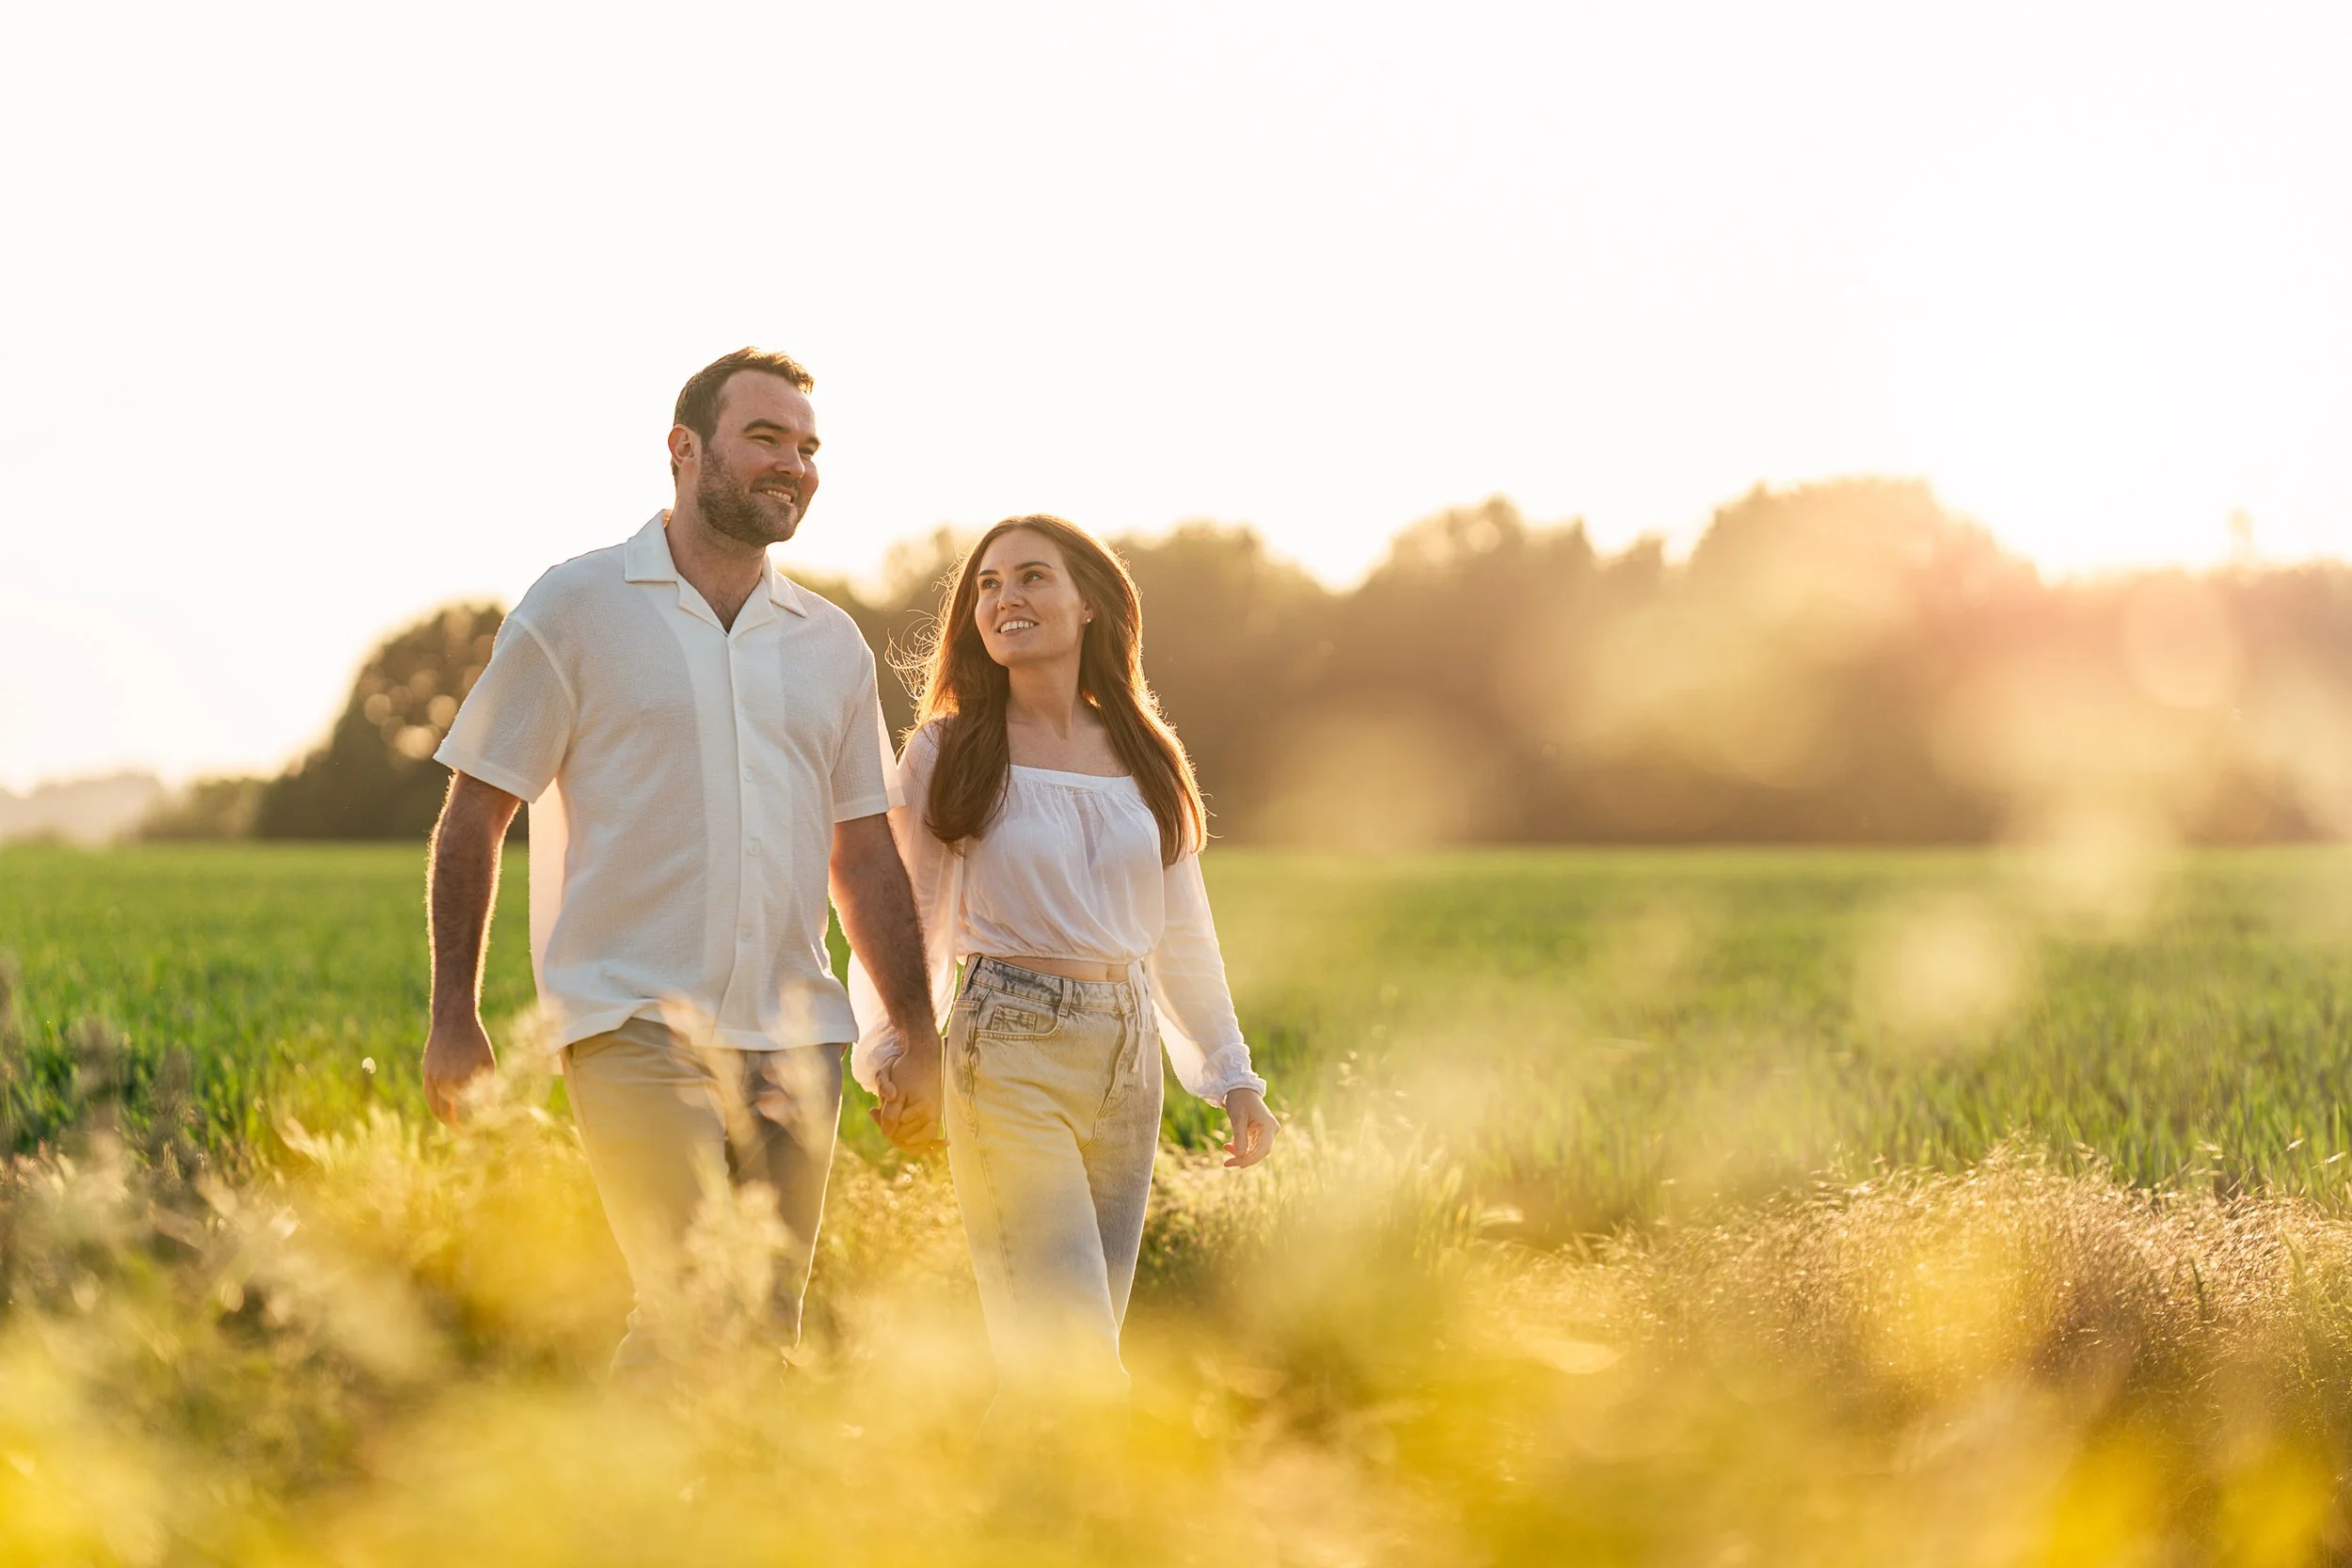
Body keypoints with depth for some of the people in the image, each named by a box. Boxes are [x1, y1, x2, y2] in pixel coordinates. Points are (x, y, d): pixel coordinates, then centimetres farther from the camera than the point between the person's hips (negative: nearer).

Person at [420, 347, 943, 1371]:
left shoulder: (831, 644, 15)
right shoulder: (579, 608, 2)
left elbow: (865, 858, 18)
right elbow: (472, 818, 2)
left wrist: (919, 1039, 12)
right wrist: (454, 1016, -3)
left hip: (793, 1041, 5)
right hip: (636, 1024, -5)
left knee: (769, 1332, 5)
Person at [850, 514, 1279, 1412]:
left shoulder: (1144, 757, 12)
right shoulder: (948, 753, 1)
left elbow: (1181, 933, 19)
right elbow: (905, 924, 3)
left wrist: (1233, 1076, 17)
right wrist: (891, 1043, -13)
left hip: (1128, 1055, 4)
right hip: (1010, 1052, -4)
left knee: (1047, 1369, 5)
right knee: (1073, 1368, -15)